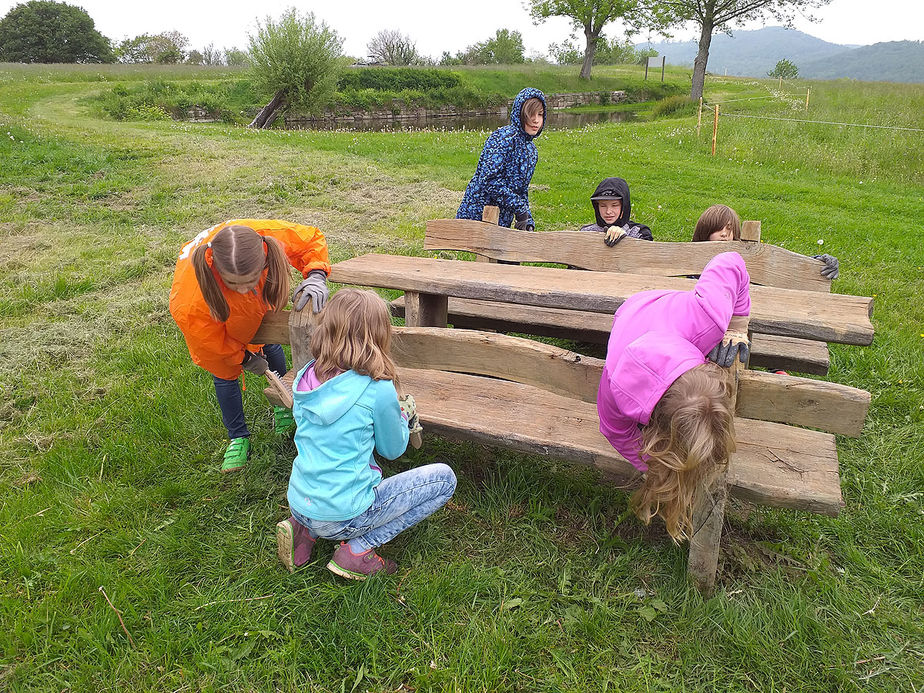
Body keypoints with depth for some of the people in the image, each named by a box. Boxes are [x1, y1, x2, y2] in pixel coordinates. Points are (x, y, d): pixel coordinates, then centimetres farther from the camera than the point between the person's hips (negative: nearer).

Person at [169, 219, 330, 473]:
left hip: (257, 302, 3)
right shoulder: (189, 300, -48)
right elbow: (208, 338, -26)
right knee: (224, 372, 5)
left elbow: (312, 239, -24)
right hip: (216, 314, -3)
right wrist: (244, 358, -13)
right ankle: (238, 438, 28)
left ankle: (281, 405, 48)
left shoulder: (273, 235, -46)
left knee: (270, 347, 19)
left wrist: (316, 275, -43)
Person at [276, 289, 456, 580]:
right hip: (343, 517, -7)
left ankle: (304, 529, 15)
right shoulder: (378, 390, -17)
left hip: (299, 503, 7)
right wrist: (403, 415, 19)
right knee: (444, 478, 5)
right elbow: (393, 449, 0)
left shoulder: (306, 377, 0)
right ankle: (357, 550, -1)